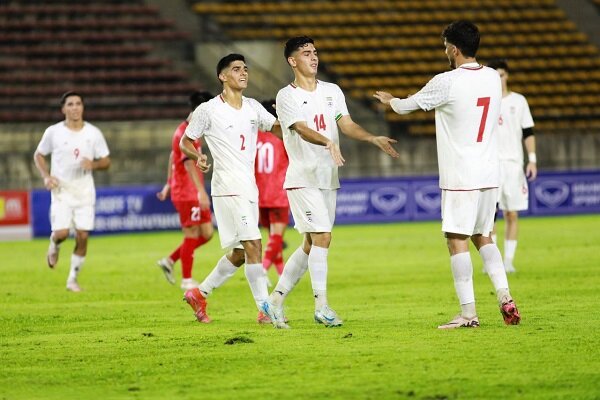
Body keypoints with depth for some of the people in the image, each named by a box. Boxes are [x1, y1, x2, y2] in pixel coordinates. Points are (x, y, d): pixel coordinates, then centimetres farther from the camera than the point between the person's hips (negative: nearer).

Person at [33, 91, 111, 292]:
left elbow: (106, 161, 6)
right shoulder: (53, 132, -3)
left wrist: (93, 164, -16)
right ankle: (54, 246, 23)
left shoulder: (93, 133, 0)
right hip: (61, 191, -1)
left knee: (82, 236, -4)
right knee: (62, 232, -16)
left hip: (84, 192, 1)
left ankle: (73, 279, 11)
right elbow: (39, 155, 10)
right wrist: (46, 176, -6)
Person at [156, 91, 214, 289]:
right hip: (187, 193, -10)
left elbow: (173, 156, 25)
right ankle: (186, 280, 4)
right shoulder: (186, 134, -17)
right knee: (192, 235, -4)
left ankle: (169, 261, 17)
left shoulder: (188, 131, 15)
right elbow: (189, 164, -28)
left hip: (194, 193, 10)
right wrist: (201, 191, -37)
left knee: (207, 232, 8)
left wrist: (169, 184, 30)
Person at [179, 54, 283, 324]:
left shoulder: (253, 108, 12)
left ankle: (199, 294, 26)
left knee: (239, 254, 11)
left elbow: (279, 129, 9)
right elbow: (185, 142, 4)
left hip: (250, 187, 7)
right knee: (253, 245, -15)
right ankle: (265, 308, -14)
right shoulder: (208, 110, -4)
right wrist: (199, 157, -16)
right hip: (228, 187, -7)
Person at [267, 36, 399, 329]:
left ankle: (278, 297, 19)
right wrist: (328, 143, -40)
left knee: (311, 244, 8)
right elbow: (303, 130, -21)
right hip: (302, 178, -7)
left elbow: (346, 124, 5)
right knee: (321, 237, -15)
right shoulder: (287, 97, -7)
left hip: (328, 178, 7)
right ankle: (321, 306, -10)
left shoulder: (332, 91, 12)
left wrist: (373, 139, -13)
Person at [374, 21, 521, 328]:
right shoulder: (492, 78, 6)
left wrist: (389, 100, 25)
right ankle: (505, 299, 5)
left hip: (460, 176, -7)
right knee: (483, 237, 17)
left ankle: (468, 312, -4)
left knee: (457, 240, -2)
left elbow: (407, 106, 1)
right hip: (489, 174, 7)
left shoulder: (446, 83, -13)